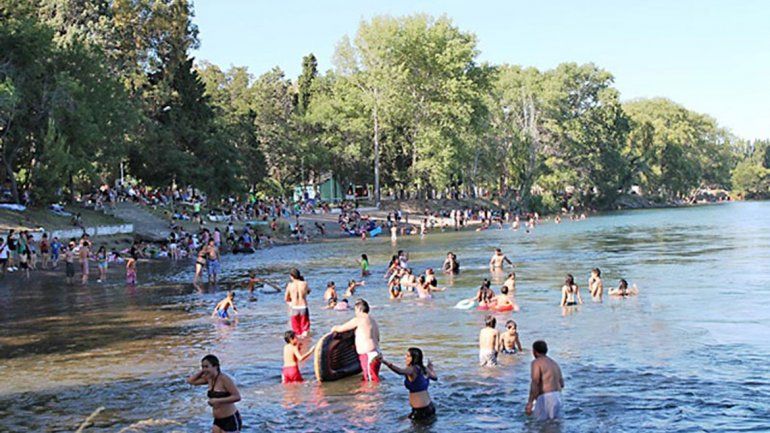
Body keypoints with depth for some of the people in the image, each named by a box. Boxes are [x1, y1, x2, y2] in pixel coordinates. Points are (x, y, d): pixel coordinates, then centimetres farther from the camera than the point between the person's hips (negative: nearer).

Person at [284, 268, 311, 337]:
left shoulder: (290, 285, -4)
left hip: (294, 308, 0)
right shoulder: (304, 283, -4)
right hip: (304, 308, 0)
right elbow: (308, 291, 19)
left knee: (296, 328, 13)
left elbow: (286, 298, 6)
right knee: (305, 326, 9)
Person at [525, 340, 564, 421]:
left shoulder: (536, 362, -5)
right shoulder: (554, 363, 19)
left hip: (545, 398, -8)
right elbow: (561, 384, 21)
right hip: (557, 397, 8)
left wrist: (529, 403, -19)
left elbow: (535, 384, -17)